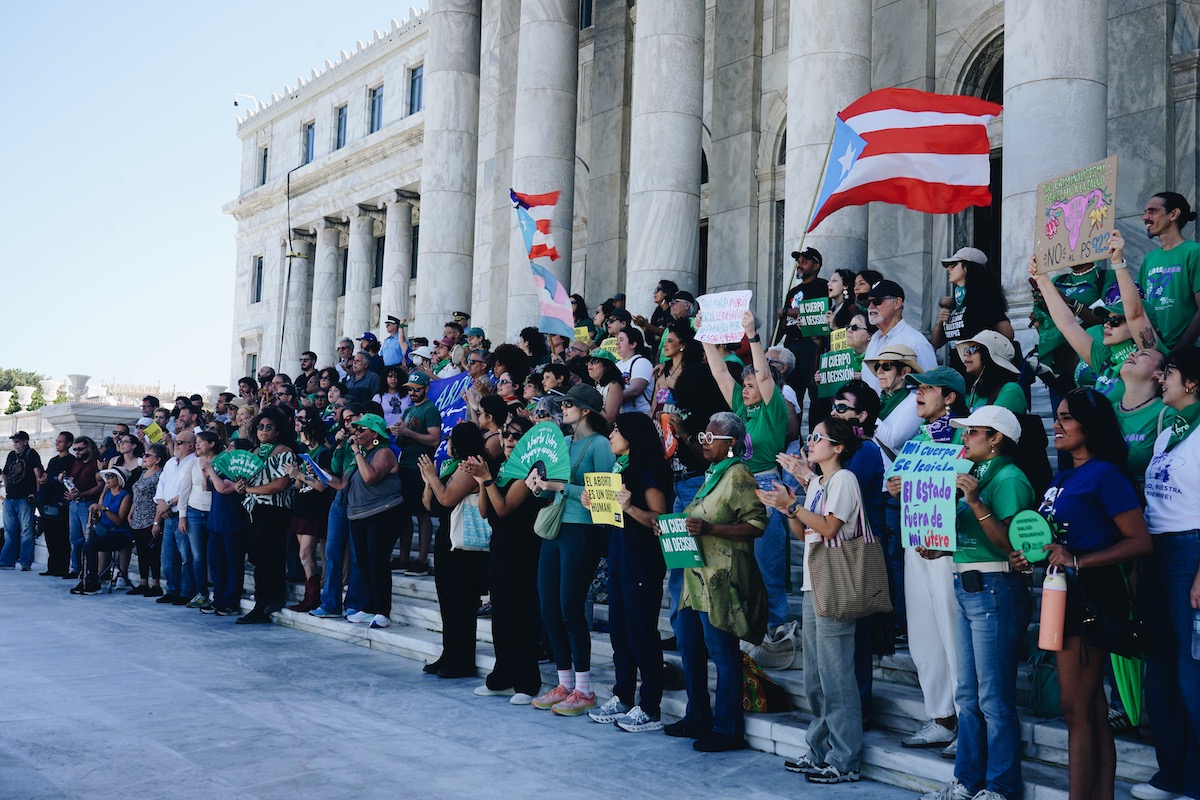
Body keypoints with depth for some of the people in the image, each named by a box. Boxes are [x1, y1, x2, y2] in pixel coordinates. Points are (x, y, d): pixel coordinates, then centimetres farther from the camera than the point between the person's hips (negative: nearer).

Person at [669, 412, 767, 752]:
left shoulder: (738, 475, -10)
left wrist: (709, 528, -24)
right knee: (688, 644, 13)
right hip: (698, 574, 10)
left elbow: (757, 524, -18)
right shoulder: (714, 474, 19)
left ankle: (727, 730, 5)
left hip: (722, 577, -10)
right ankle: (697, 719, 25)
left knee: (722, 652, -4)